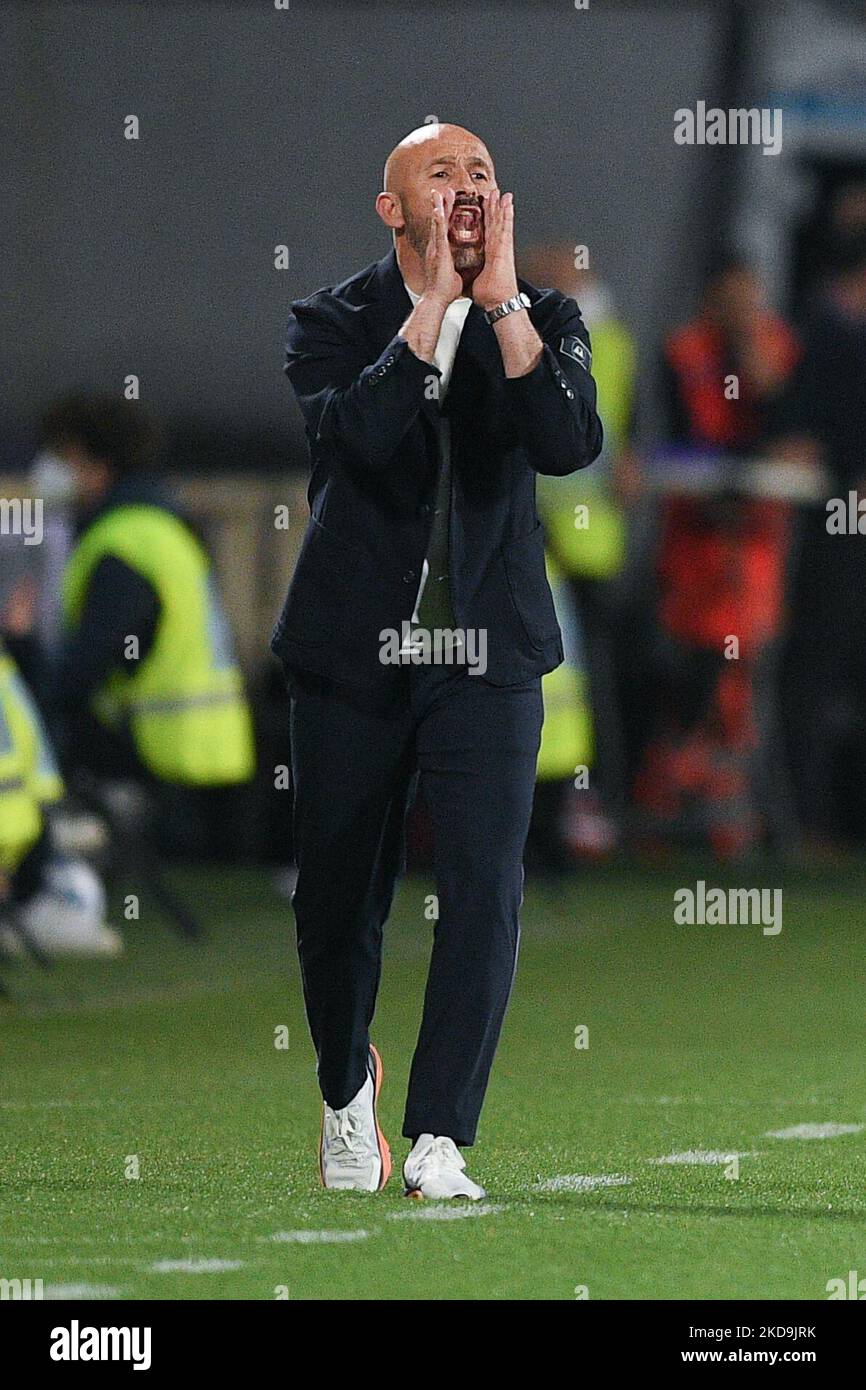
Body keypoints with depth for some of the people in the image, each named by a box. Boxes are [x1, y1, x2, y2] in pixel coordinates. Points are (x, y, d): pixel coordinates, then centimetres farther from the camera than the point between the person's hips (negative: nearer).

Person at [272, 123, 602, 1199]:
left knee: (484, 885, -14)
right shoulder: (333, 322, -2)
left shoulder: (541, 321, 3)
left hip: (486, 653, 0)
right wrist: (431, 303, -22)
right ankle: (346, 1088, 37)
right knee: (339, 897, 9)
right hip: (352, 651, 0)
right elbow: (354, 435, -23)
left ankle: (440, 1140, -12)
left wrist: (501, 301, -20)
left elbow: (571, 445, -16)